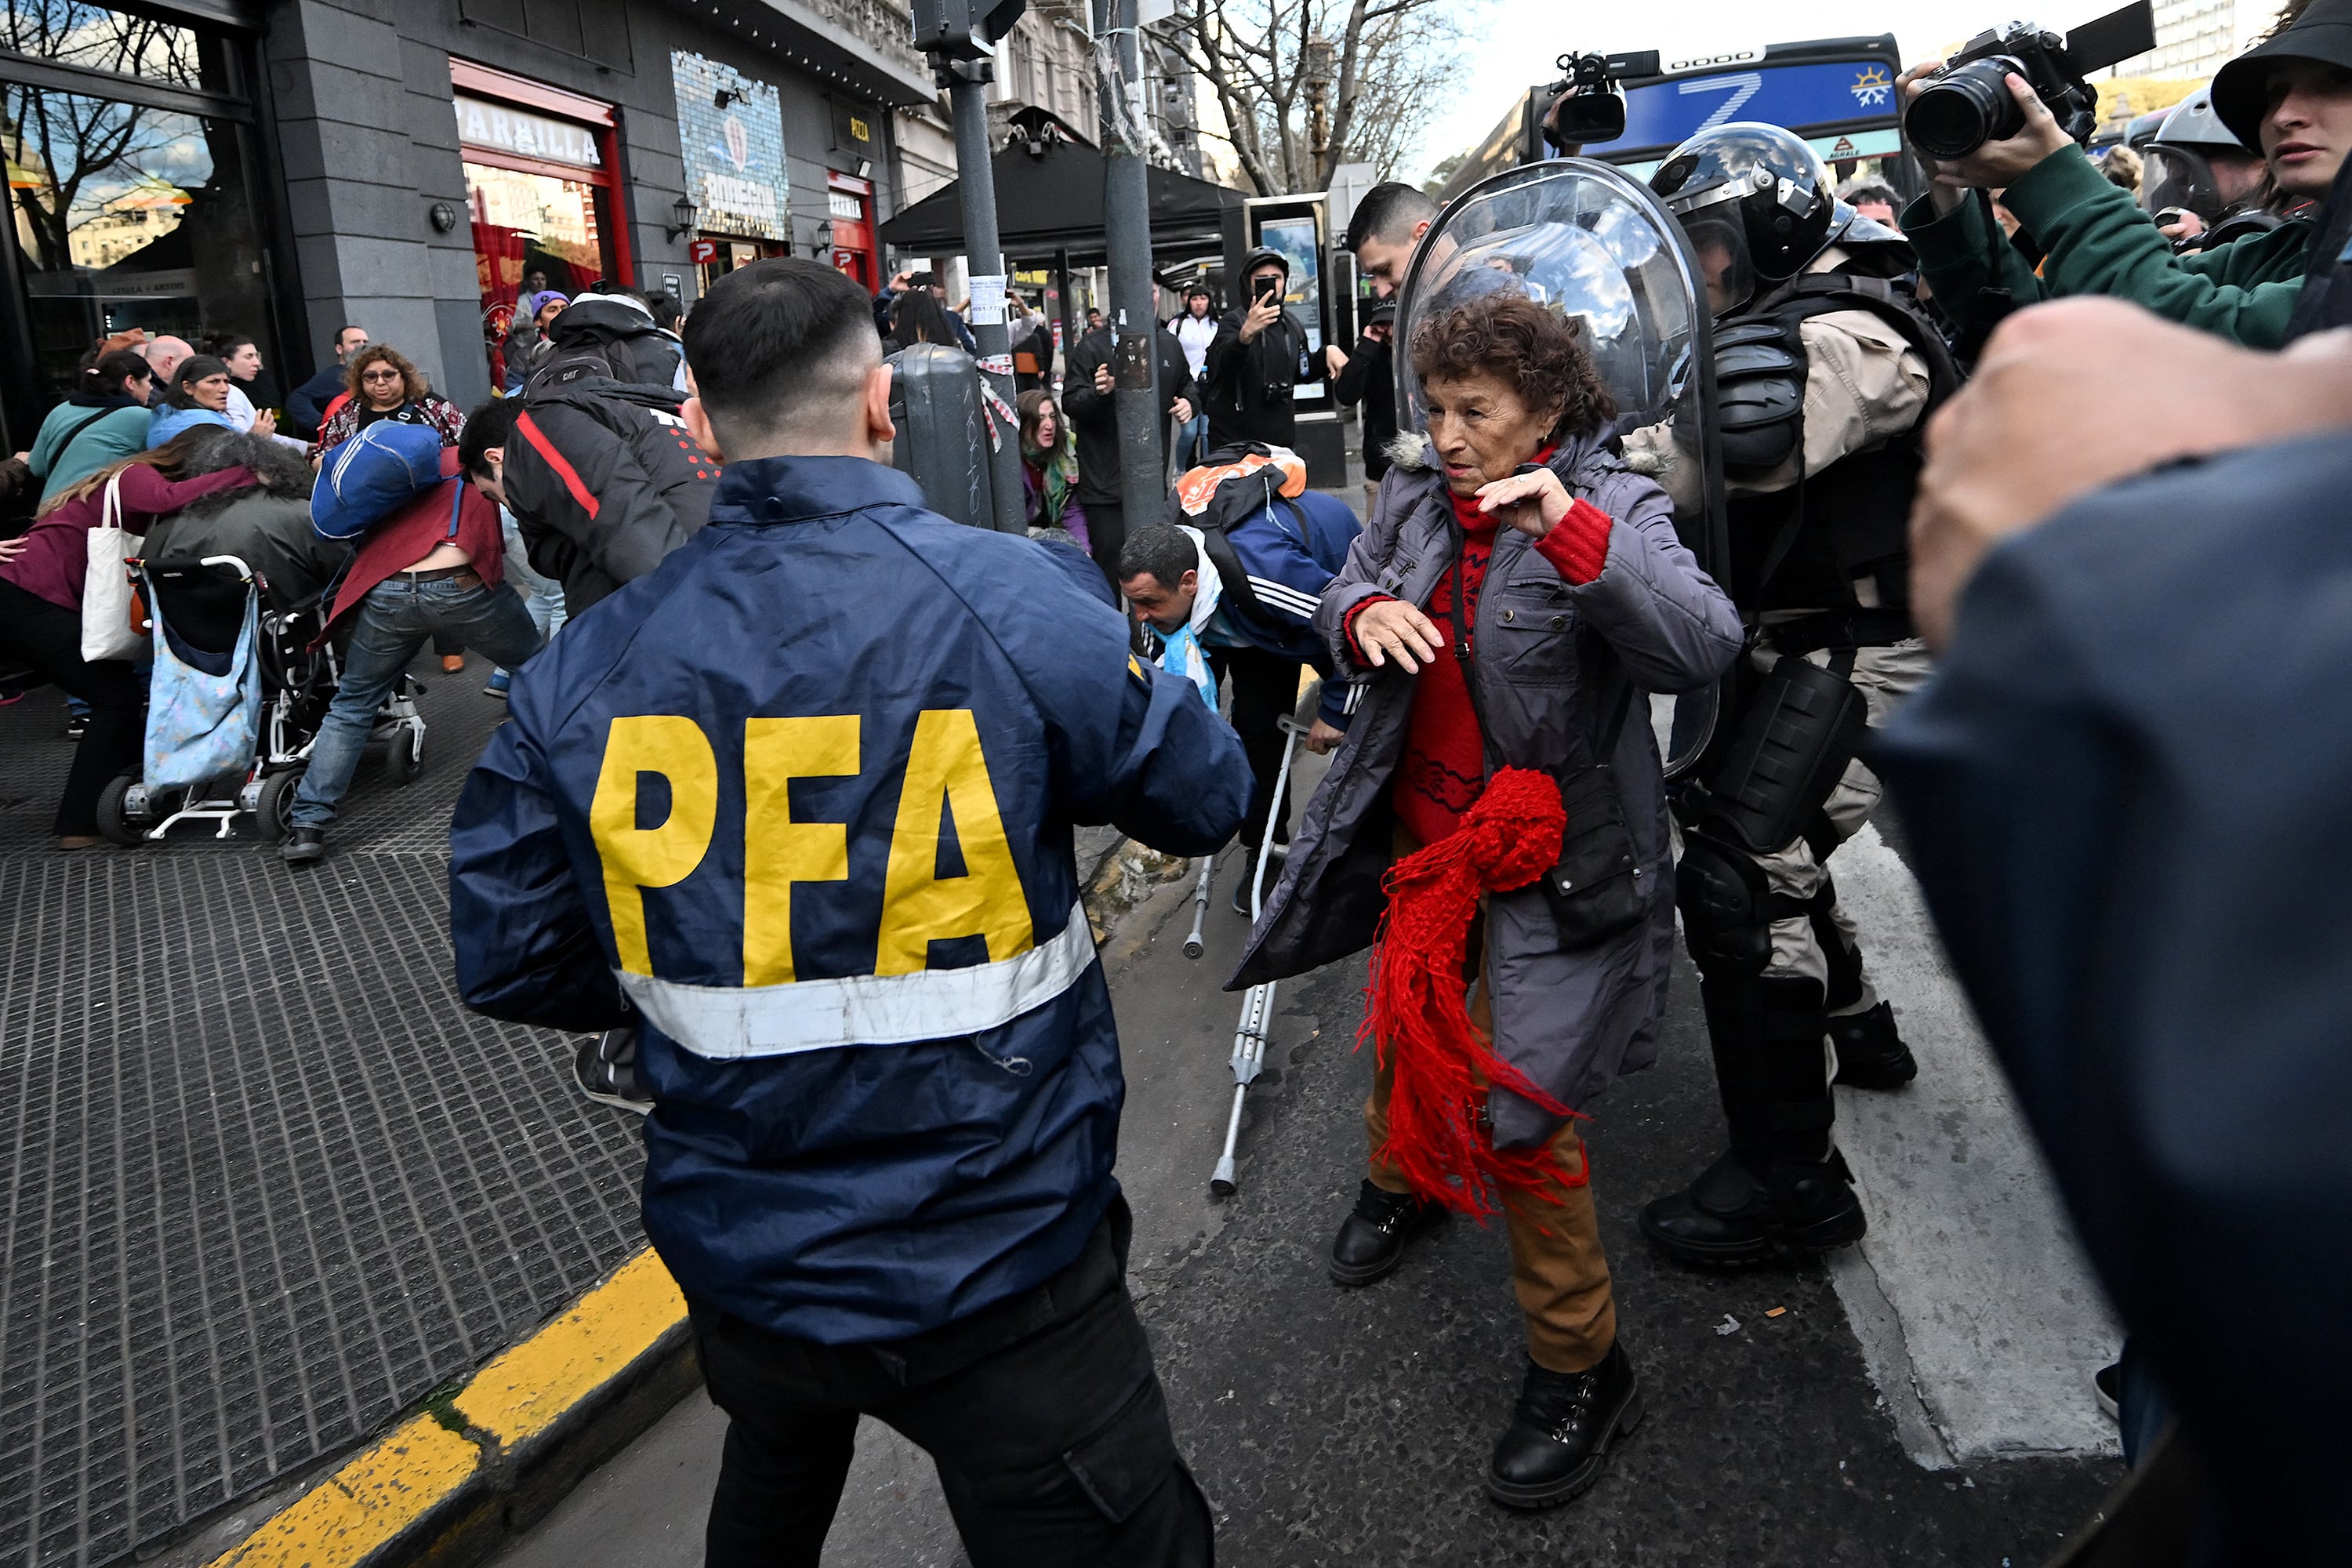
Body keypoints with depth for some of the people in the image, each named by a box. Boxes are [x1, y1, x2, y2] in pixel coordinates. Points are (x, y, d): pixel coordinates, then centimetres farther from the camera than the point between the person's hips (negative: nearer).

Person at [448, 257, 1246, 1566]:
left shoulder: (584, 670, -9)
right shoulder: (1015, 602, -18)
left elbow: (508, 961, -3)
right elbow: (1207, 800, -5)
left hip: (738, 1251, 5)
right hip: (994, 1259, -4)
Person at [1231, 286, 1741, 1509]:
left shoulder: (1615, 511, -15)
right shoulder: (1415, 495, 1)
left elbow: (1704, 647, -29)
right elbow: (1341, 598, 8)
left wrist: (1577, 535, -41)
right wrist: (1362, 615, -16)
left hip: (1545, 853, -6)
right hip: (1421, 831, 6)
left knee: (1520, 1110, -6)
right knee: (1404, 1023, 26)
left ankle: (1580, 1368, 15)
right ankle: (1400, 1179, 58)